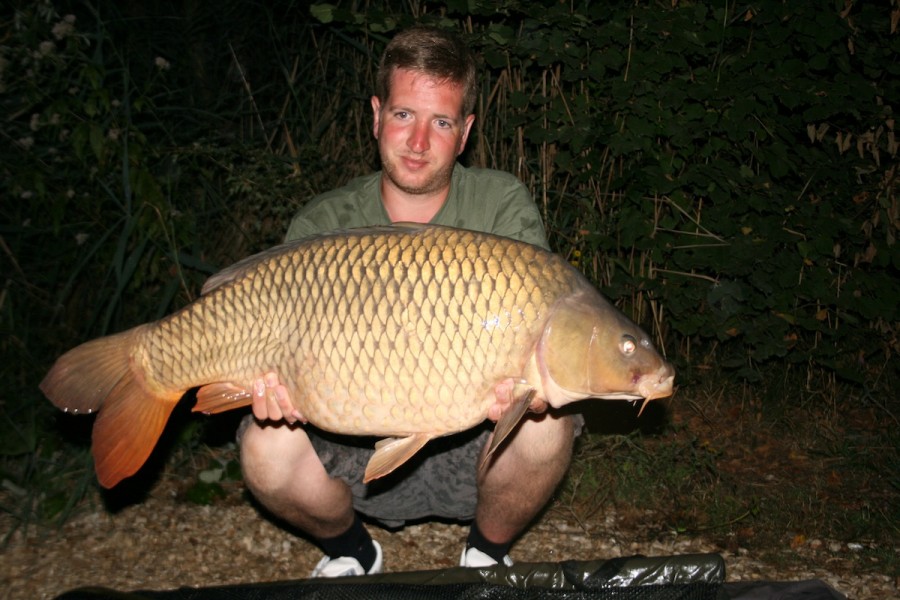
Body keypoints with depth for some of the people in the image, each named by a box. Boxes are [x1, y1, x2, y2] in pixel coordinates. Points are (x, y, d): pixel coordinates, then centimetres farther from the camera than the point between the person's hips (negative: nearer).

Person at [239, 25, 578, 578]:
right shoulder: (322, 228, -6)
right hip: (361, 459, 1)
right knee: (268, 447, -27)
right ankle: (351, 551, 8)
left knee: (544, 426, -31)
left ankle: (489, 553, 3)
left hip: (470, 455, 0)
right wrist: (279, 387, -34)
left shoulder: (505, 207, -7)